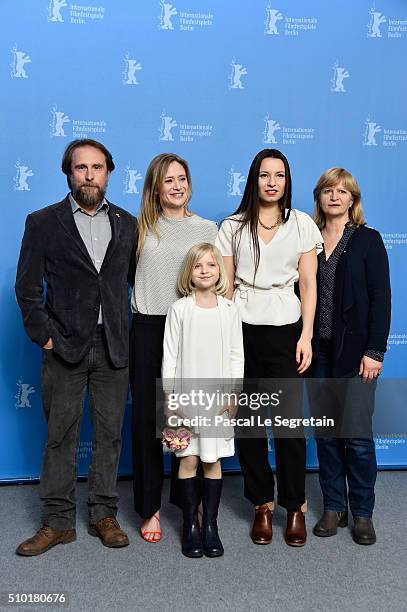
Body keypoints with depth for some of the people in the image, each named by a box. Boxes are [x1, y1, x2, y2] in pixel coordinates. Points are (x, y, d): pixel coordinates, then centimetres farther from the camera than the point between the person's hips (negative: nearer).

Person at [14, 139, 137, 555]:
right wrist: (44, 335, -6)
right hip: (65, 347, -2)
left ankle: (104, 514, 24)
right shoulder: (43, 223, 2)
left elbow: (136, 279, 13)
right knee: (60, 436, 6)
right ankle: (58, 521, 20)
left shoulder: (127, 224, 8)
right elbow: (27, 287, 1)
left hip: (113, 346, 2)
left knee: (109, 433, 9)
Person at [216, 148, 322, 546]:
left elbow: (308, 284, 3)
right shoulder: (233, 227, 6)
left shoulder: (302, 224, 5)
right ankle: (262, 505, 23)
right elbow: (225, 285, 5)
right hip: (242, 330, 1)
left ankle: (295, 506, 18)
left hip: (285, 330, -1)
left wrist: (306, 336, -4)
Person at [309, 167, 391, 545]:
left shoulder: (367, 240, 1)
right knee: (326, 433, 9)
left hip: (355, 350, -3)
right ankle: (333, 507, 23)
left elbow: (381, 298, -4)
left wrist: (374, 351, -11)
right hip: (319, 351, 3)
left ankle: (362, 513, 16)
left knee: (357, 434, -1)